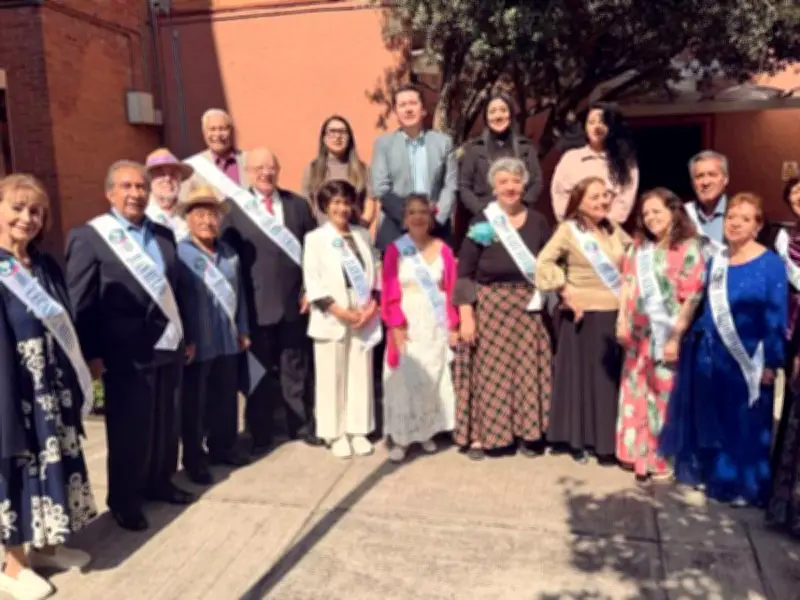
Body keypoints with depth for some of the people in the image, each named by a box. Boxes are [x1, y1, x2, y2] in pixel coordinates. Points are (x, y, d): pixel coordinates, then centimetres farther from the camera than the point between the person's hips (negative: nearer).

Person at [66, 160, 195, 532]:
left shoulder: (163, 234, 10)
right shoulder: (88, 237, -7)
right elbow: (80, 303, -9)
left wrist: (186, 336, 12)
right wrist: (92, 355, -12)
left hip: (167, 347, 5)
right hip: (126, 354, -5)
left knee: (166, 424, 15)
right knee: (129, 430, 8)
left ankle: (159, 483, 35)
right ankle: (124, 500, 26)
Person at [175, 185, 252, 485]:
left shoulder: (229, 253, 9)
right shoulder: (179, 253, -10)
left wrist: (243, 330, 13)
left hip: (227, 340, 6)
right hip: (195, 343, -5)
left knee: (226, 398, 16)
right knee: (194, 403, 7)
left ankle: (223, 447, 33)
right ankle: (194, 458, 21)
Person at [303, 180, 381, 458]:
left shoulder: (362, 235, 13)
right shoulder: (315, 238, 1)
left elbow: (375, 273, 9)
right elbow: (312, 282, -7)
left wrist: (372, 305, -6)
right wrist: (338, 310, -15)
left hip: (364, 316, 3)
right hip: (332, 318, -3)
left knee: (361, 375, 7)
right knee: (332, 378, 3)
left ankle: (358, 431, 19)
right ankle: (336, 434, 14)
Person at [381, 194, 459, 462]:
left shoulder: (443, 249, 2)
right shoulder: (395, 250, -4)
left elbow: (451, 290, 3)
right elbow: (389, 293, -6)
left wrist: (453, 325, 0)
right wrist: (396, 326, -14)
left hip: (436, 326, 2)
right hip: (408, 326, -2)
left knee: (433, 378, 9)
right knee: (405, 380, 0)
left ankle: (427, 432, 22)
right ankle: (401, 437, 7)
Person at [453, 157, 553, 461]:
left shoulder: (538, 222, 7)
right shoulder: (482, 223, -3)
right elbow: (464, 274, -5)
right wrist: (465, 315, -11)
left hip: (527, 307, 3)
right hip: (489, 306, -3)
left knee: (527, 369, 5)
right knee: (487, 369, 0)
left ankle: (526, 433, 19)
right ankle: (478, 435, 12)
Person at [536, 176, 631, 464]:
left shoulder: (614, 229, 10)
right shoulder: (569, 229, -6)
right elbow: (544, 263, -14)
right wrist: (566, 292, -17)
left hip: (616, 315, 6)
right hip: (585, 315, -5)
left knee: (613, 378, 10)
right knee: (584, 376, 2)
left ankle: (607, 441, 21)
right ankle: (579, 440, 13)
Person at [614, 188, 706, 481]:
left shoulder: (688, 249, -8)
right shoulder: (639, 246, 10)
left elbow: (691, 297, -12)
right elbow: (627, 283, 8)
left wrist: (676, 337, -14)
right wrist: (622, 321, 0)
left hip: (667, 335, -5)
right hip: (638, 334, 6)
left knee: (665, 396, 3)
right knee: (636, 393, 11)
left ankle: (663, 459, 15)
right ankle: (638, 452, 24)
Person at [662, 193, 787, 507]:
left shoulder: (771, 264, -9)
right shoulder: (716, 260, 7)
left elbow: (776, 318, -9)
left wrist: (771, 363, -11)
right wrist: (695, 343, 10)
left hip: (748, 359, -5)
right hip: (710, 355, 5)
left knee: (744, 423, 5)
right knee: (709, 419, 14)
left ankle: (743, 486, 20)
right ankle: (710, 473, 31)